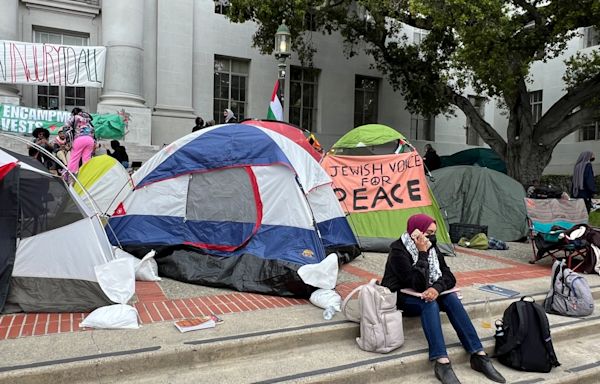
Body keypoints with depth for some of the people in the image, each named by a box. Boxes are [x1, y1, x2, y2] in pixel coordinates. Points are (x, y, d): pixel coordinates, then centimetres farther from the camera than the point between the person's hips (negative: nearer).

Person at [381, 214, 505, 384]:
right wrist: (422, 253, -30)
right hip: (399, 299, -6)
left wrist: (436, 288, -28)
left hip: (421, 294, 6)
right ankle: (441, 362, -38)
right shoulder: (398, 251, -22)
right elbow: (418, 284, -29)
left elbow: (448, 276, -7)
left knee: (450, 298, -21)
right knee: (429, 303, -34)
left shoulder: (432, 247, -2)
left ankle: (478, 355, -20)